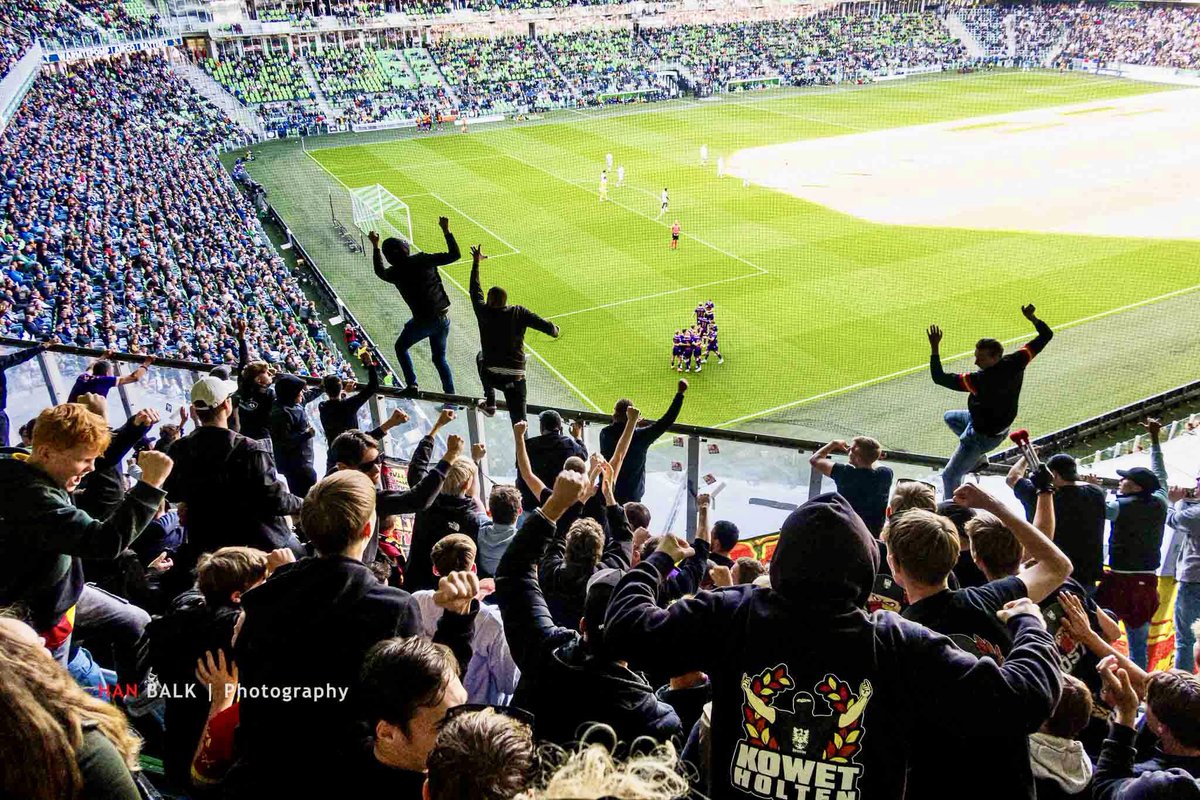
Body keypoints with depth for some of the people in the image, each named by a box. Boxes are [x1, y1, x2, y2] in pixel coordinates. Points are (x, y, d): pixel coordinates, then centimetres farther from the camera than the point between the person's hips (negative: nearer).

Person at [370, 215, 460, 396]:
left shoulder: (395, 273, -7)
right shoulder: (423, 259, -7)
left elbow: (380, 271, 19)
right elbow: (453, 255, -3)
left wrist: (375, 246, 27)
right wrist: (446, 230, 3)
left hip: (424, 321, -3)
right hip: (444, 317, 3)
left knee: (400, 347, 23)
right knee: (440, 358, 19)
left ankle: (412, 385, 15)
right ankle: (451, 396, 20)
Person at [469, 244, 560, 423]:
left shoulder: (484, 313, -1)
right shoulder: (519, 312, -1)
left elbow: (475, 291, 12)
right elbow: (544, 325, -5)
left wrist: (476, 263, 22)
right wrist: (554, 330, 19)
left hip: (491, 375, 0)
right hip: (516, 377, 0)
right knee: (519, 420, 1)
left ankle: (490, 403, 31)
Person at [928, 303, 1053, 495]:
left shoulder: (980, 380, -38)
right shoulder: (1015, 363, -19)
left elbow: (939, 378, -37)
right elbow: (1046, 336, -7)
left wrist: (934, 347, -34)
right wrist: (1032, 318, 5)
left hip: (984, 435, -9)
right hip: (1001, 425, 9)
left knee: (949, 477, 1)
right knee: (949, 416, 32)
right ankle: (977, 454, 26)